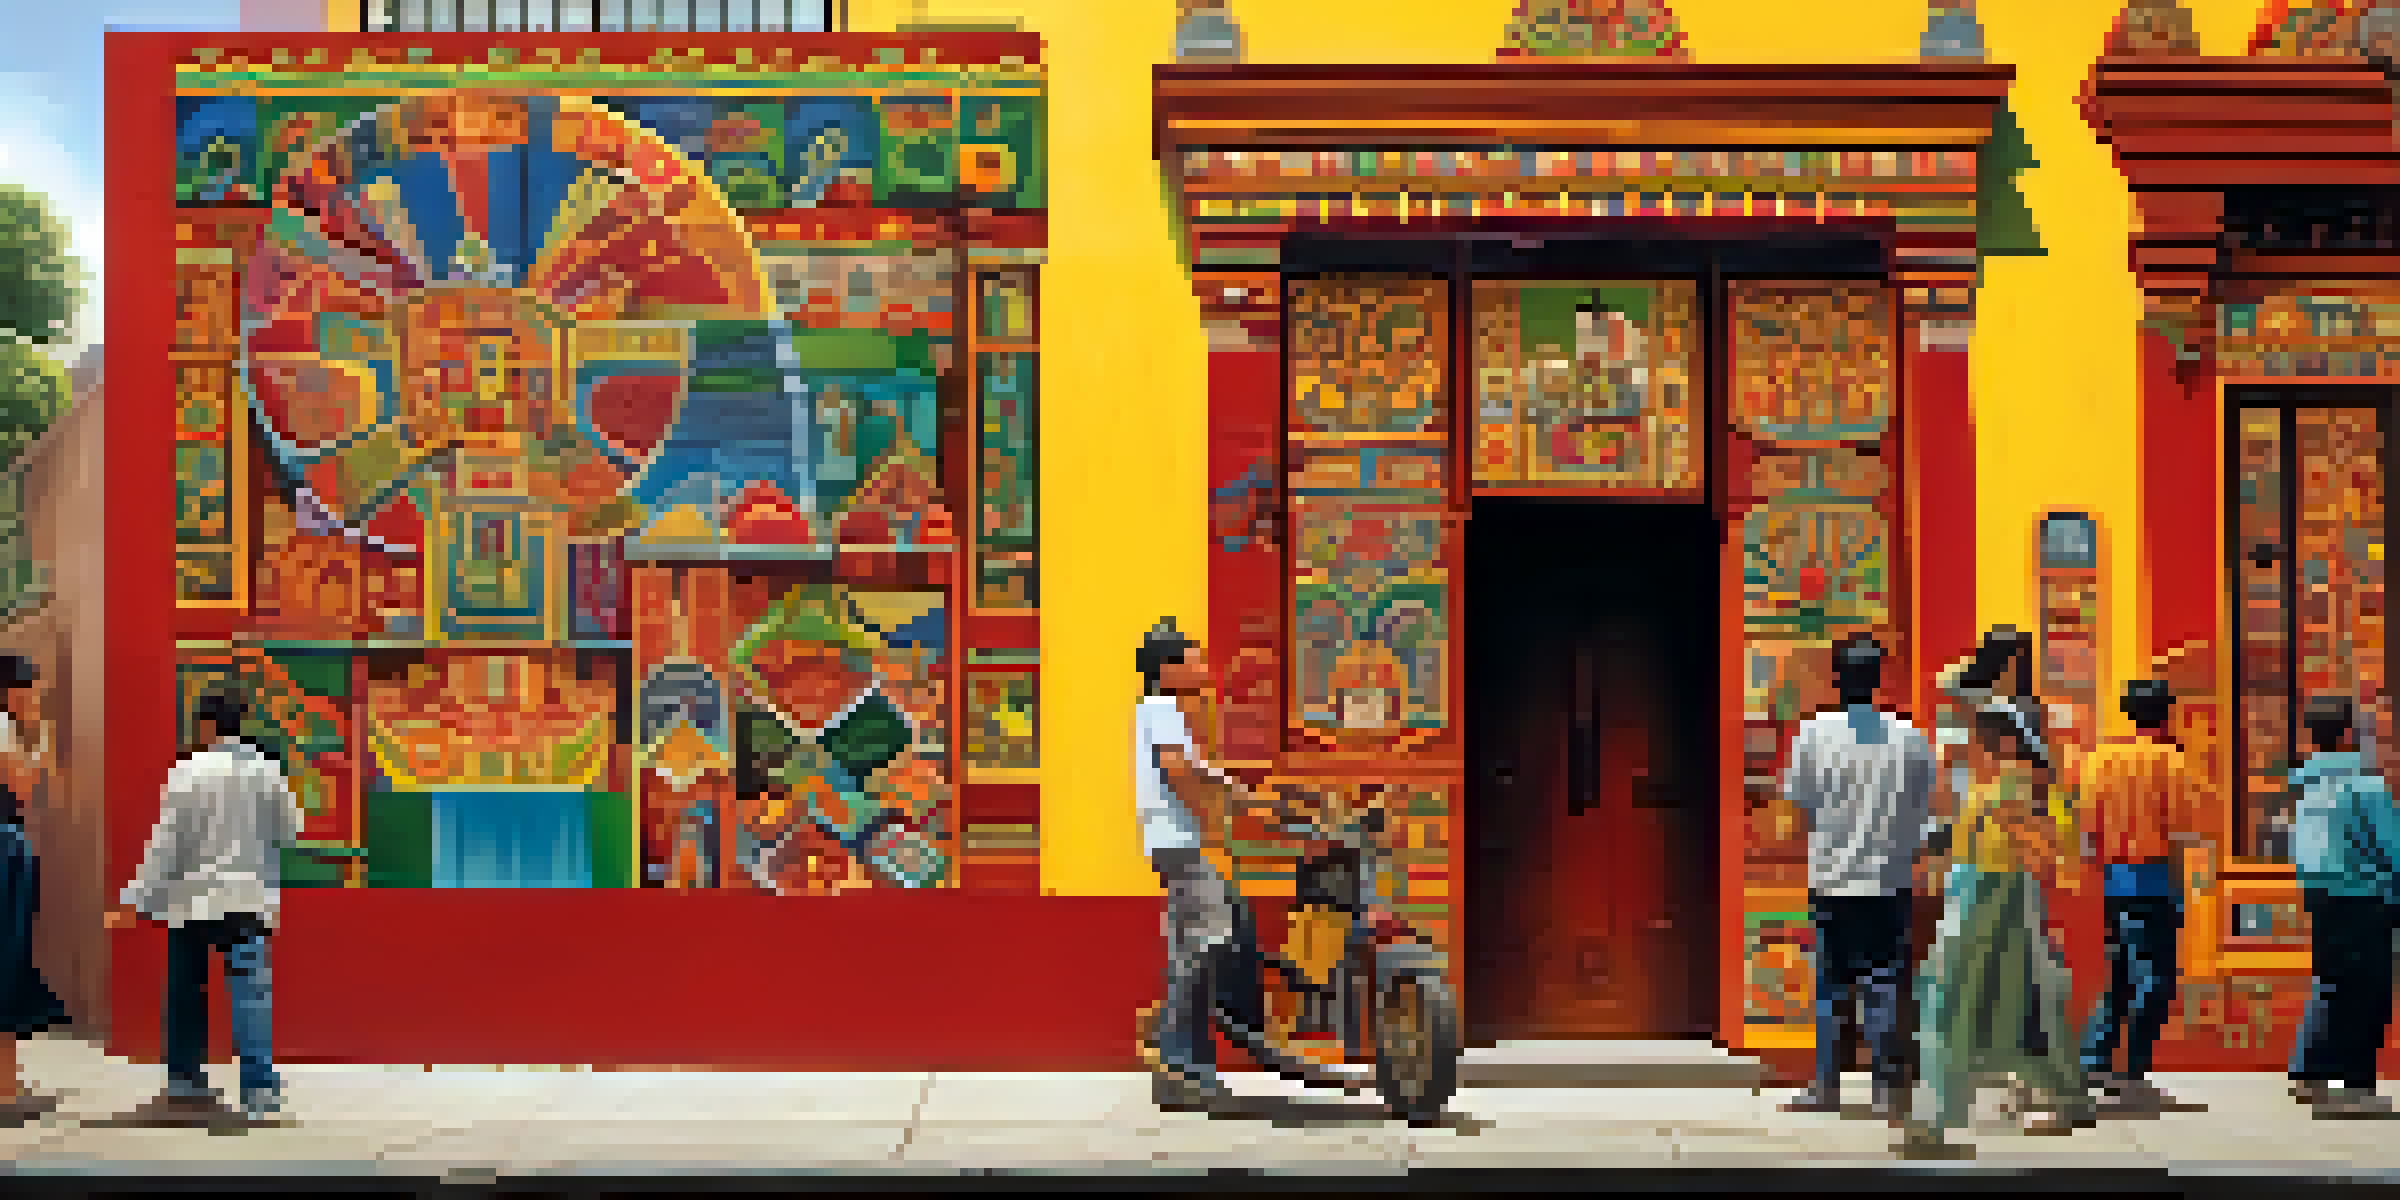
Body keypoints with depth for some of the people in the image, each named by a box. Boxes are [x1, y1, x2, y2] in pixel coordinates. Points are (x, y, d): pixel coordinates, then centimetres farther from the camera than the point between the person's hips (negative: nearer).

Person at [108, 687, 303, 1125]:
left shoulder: (188, 772, -11)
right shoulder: (268, 771, -2)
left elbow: (165, 844, -11)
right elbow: (288, 830, 6)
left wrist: (135, 902, -6)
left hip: (194, 902, -2)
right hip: (249, 902, 2)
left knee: (187, 997, 12)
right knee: (249, 994, 0)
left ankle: (186, 1084, 21)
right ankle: (260, 1090, -11)